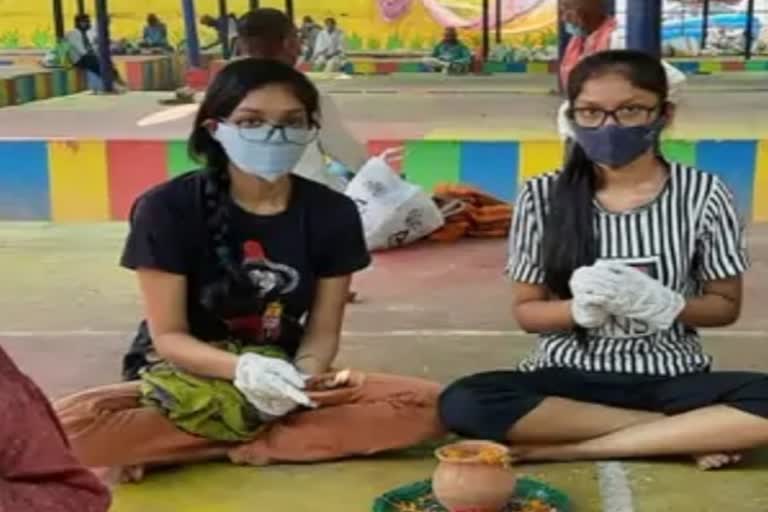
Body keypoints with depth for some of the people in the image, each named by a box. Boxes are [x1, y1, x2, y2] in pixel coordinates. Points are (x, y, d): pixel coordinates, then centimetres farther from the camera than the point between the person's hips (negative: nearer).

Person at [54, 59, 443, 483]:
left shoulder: (333, 213, -7)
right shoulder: (167, 208, -14)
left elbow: (322, 331, -4)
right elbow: (168, 336, -13)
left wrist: (302, 378, -27)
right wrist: (242, 368, -32)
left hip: (283, 379, 3)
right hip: (184, 381, -2)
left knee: (425, 404, -21)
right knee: (68, 425, -33)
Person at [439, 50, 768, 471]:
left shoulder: (703, 195, -2)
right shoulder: (542, 198, -2)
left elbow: (726, 306, 5)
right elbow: (526, 311, 3)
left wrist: (662, 304, -17)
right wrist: (581, 308, -20)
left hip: (670, 379, -1)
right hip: (570, 377, 2)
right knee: (463, 403, -30)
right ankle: (688, 433, -19)